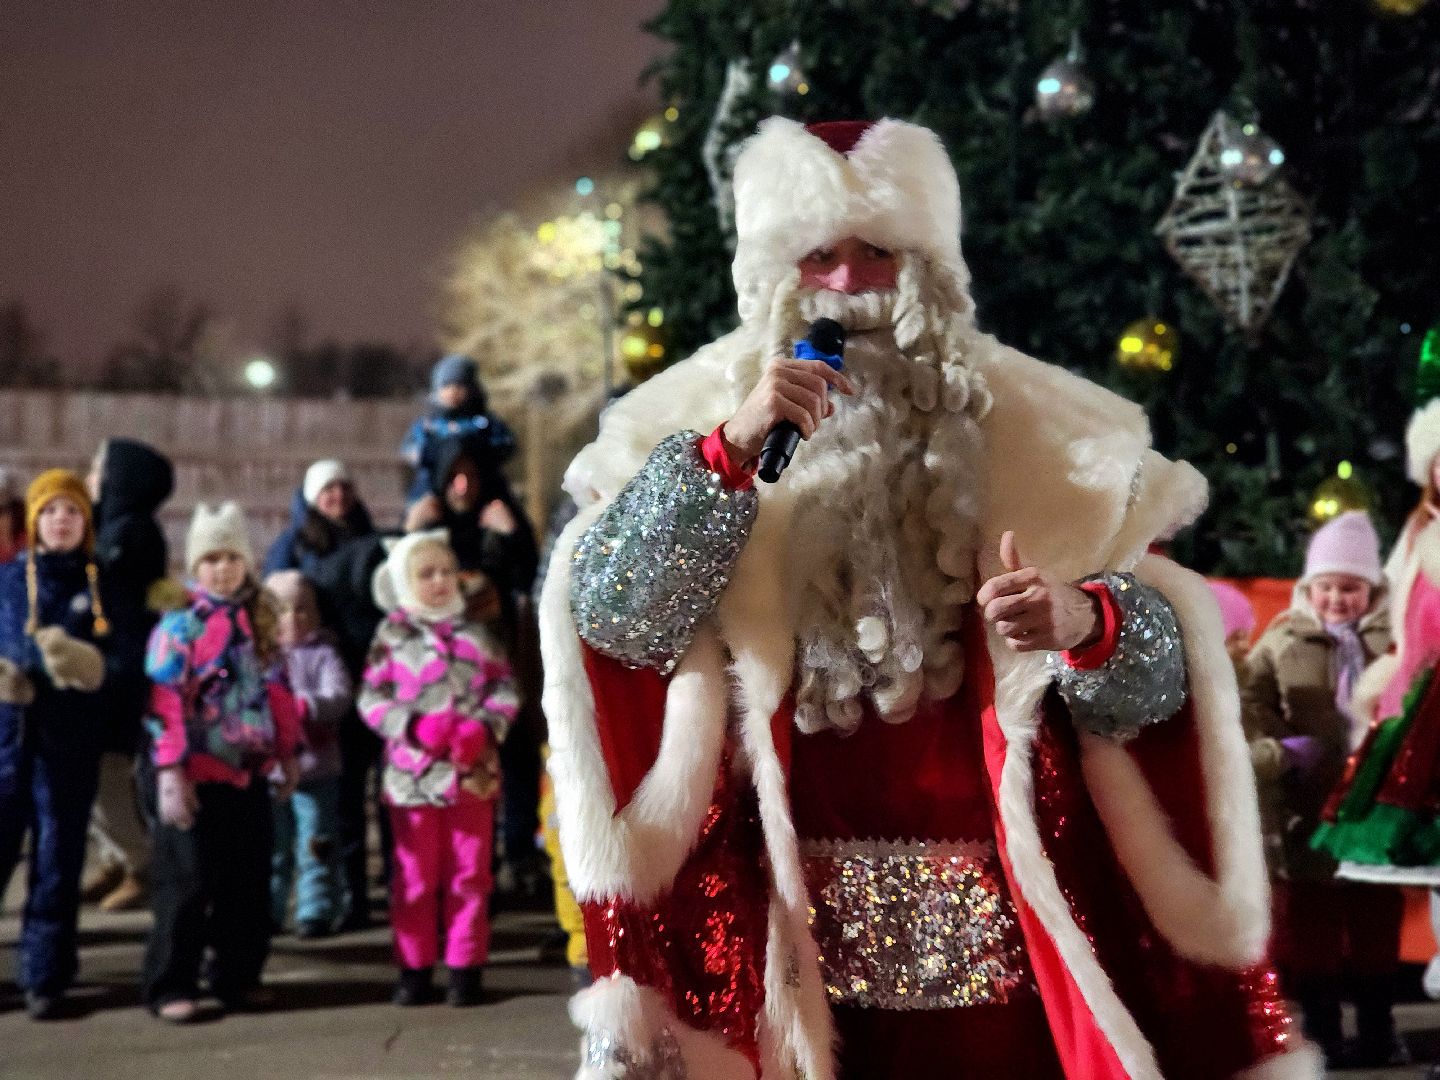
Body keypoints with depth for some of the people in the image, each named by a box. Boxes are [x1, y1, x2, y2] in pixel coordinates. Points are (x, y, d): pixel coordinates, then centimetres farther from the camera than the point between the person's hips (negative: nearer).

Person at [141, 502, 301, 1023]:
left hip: (249, 772, 6)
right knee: (187, 883, -1)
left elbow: (278, 692, 16)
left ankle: (238, 975, 23)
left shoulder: (259, 622, 9)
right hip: (197, 774, -6)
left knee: (248, 881, 11)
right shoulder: (180, 624, -8)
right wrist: (170, 771, -18)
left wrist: (288, 754, 15)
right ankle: (170, 985, 8)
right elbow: (165, 700, -13)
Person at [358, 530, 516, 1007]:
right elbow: (371, 698, -2)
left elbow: (503, 689, 5)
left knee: (470, 875, 5)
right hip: (413, 774, -1)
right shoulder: (392, 635, 2)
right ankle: (414, 968, 14)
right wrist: (414, 726, -15)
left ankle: (465, 967, 13)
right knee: (416, 877, 5)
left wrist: (486, 727, -12)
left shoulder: (475, 632, 8)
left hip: (473, 772, 1)